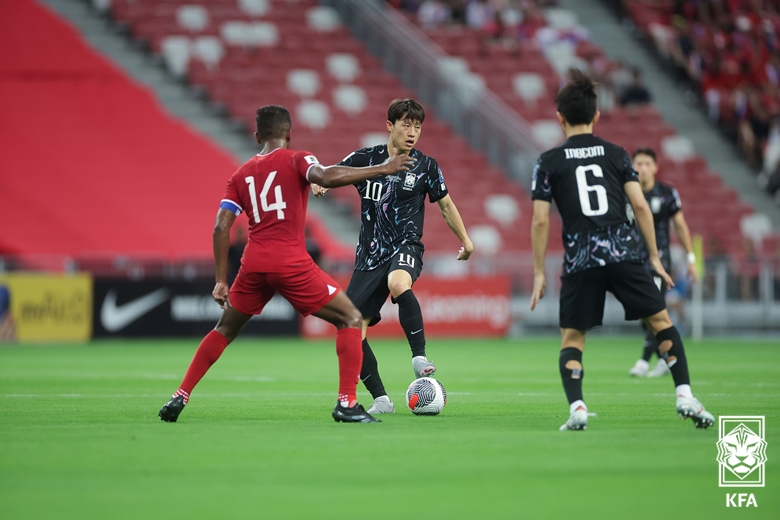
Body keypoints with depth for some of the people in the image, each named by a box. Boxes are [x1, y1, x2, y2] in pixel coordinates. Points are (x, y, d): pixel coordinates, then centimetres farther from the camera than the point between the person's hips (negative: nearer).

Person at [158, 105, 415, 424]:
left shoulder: (241, 175, 16)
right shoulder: (296, 160, 2)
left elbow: (221, 227, 8)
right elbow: (326, 177, -20)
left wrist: (221, 281, 11)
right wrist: (381, 169, -16)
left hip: (253, 265, 5)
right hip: (291, 264, -5)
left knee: (225, 330, 25)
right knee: (351, 320, 5)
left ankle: (179, 398, 19)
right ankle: (347, 403, -7)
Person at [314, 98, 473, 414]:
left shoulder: (425, 166, 2)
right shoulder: (365, 159, 3)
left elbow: (445, 204, 15)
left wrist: (465, 240, 18)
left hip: (405, 246, -3)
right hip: (370, 255, 3)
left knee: (399, 284, -40)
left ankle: (419, 356, -33)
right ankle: (381, 400, 7)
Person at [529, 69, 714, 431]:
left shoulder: (549, 162, 4)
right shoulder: (616, 154, 8)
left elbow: (540, 220, -1)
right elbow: (640, 205, 2)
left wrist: (539, 272, 5)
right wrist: (654, 256, 8)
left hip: (579, 262, -1)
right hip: (623, 254, 1)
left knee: (572, 337, 10)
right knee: (661, 321, 9)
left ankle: (577, 408, -8)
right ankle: (685, 397, -4)